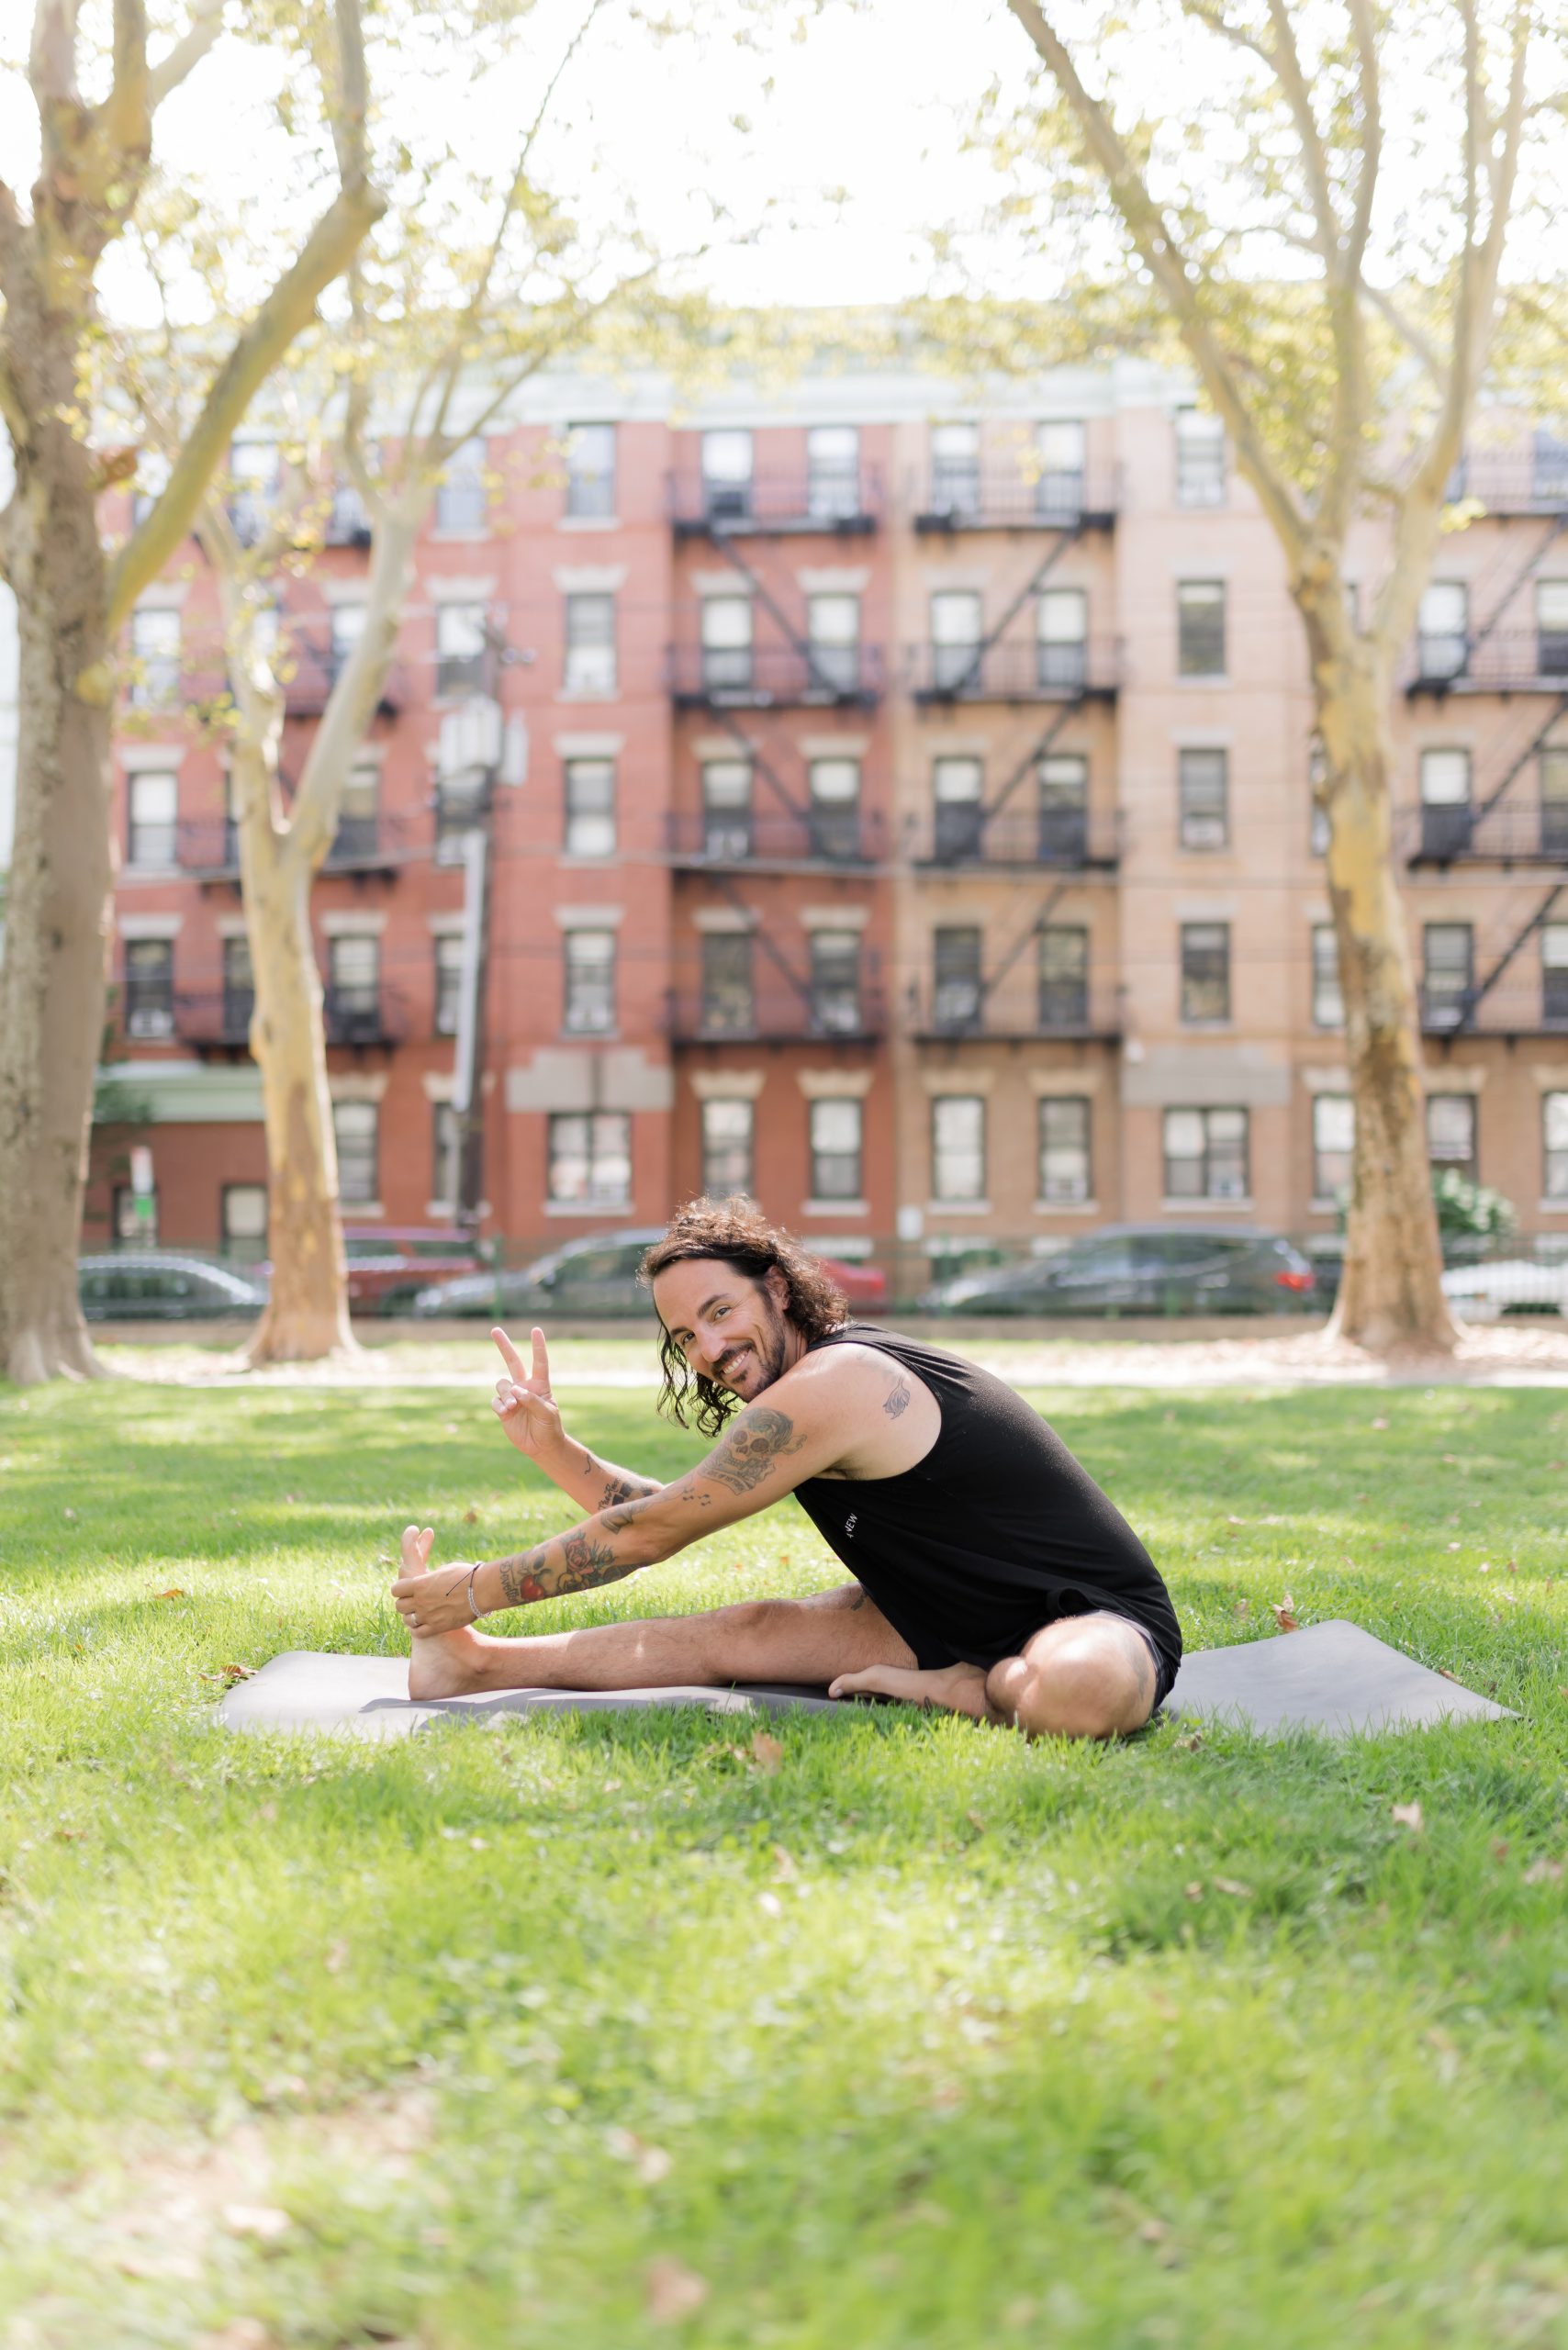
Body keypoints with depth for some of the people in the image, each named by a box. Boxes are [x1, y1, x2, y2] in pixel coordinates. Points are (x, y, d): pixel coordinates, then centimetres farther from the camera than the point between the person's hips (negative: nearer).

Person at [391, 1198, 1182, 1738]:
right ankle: (477, 1662, 6)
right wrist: (554, 1449, 5)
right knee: (735, 1633, -2)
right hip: (957, 1616, 9)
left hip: (1101, 1620, -9)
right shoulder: (811, 1379, 7)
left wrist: (478, 1586, -8)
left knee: (1075, 1692, -44)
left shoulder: (829, 1386, -23)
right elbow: (670, 1518, 17)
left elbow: (651, 1534, -17)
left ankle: (950, 1691, -16)